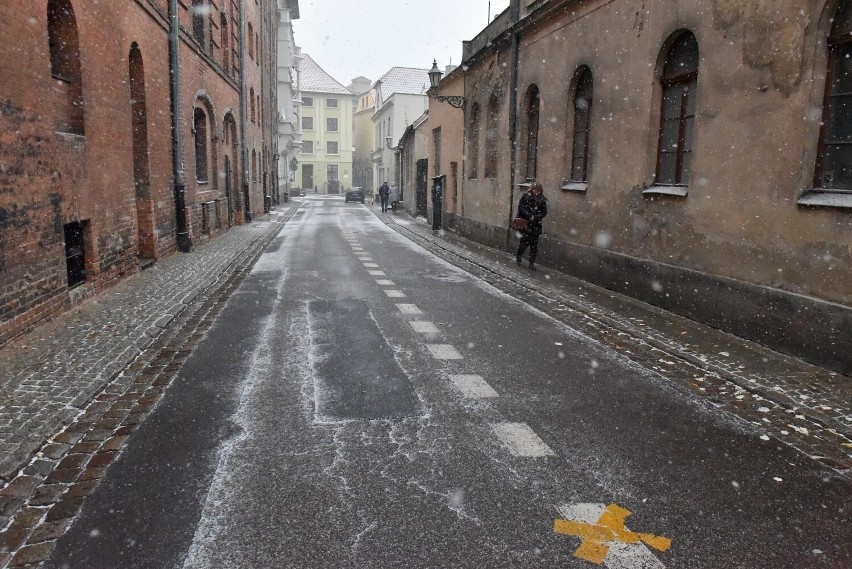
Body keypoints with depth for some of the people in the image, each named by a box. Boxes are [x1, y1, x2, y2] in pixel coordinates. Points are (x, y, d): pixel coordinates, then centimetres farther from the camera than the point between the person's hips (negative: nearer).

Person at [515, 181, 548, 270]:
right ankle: (518, 257, 22)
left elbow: (544, 212, 4)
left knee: (534, 245, 2)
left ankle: (532, 263, 11)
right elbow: (520, 207, -7)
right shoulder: (526, 196, -3)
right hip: (525, 224, -3)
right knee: (525, 241, -5)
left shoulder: (542, 200, 4)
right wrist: (529, 216, -16)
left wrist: (535, 217, -13)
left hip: (536, 225, 3)